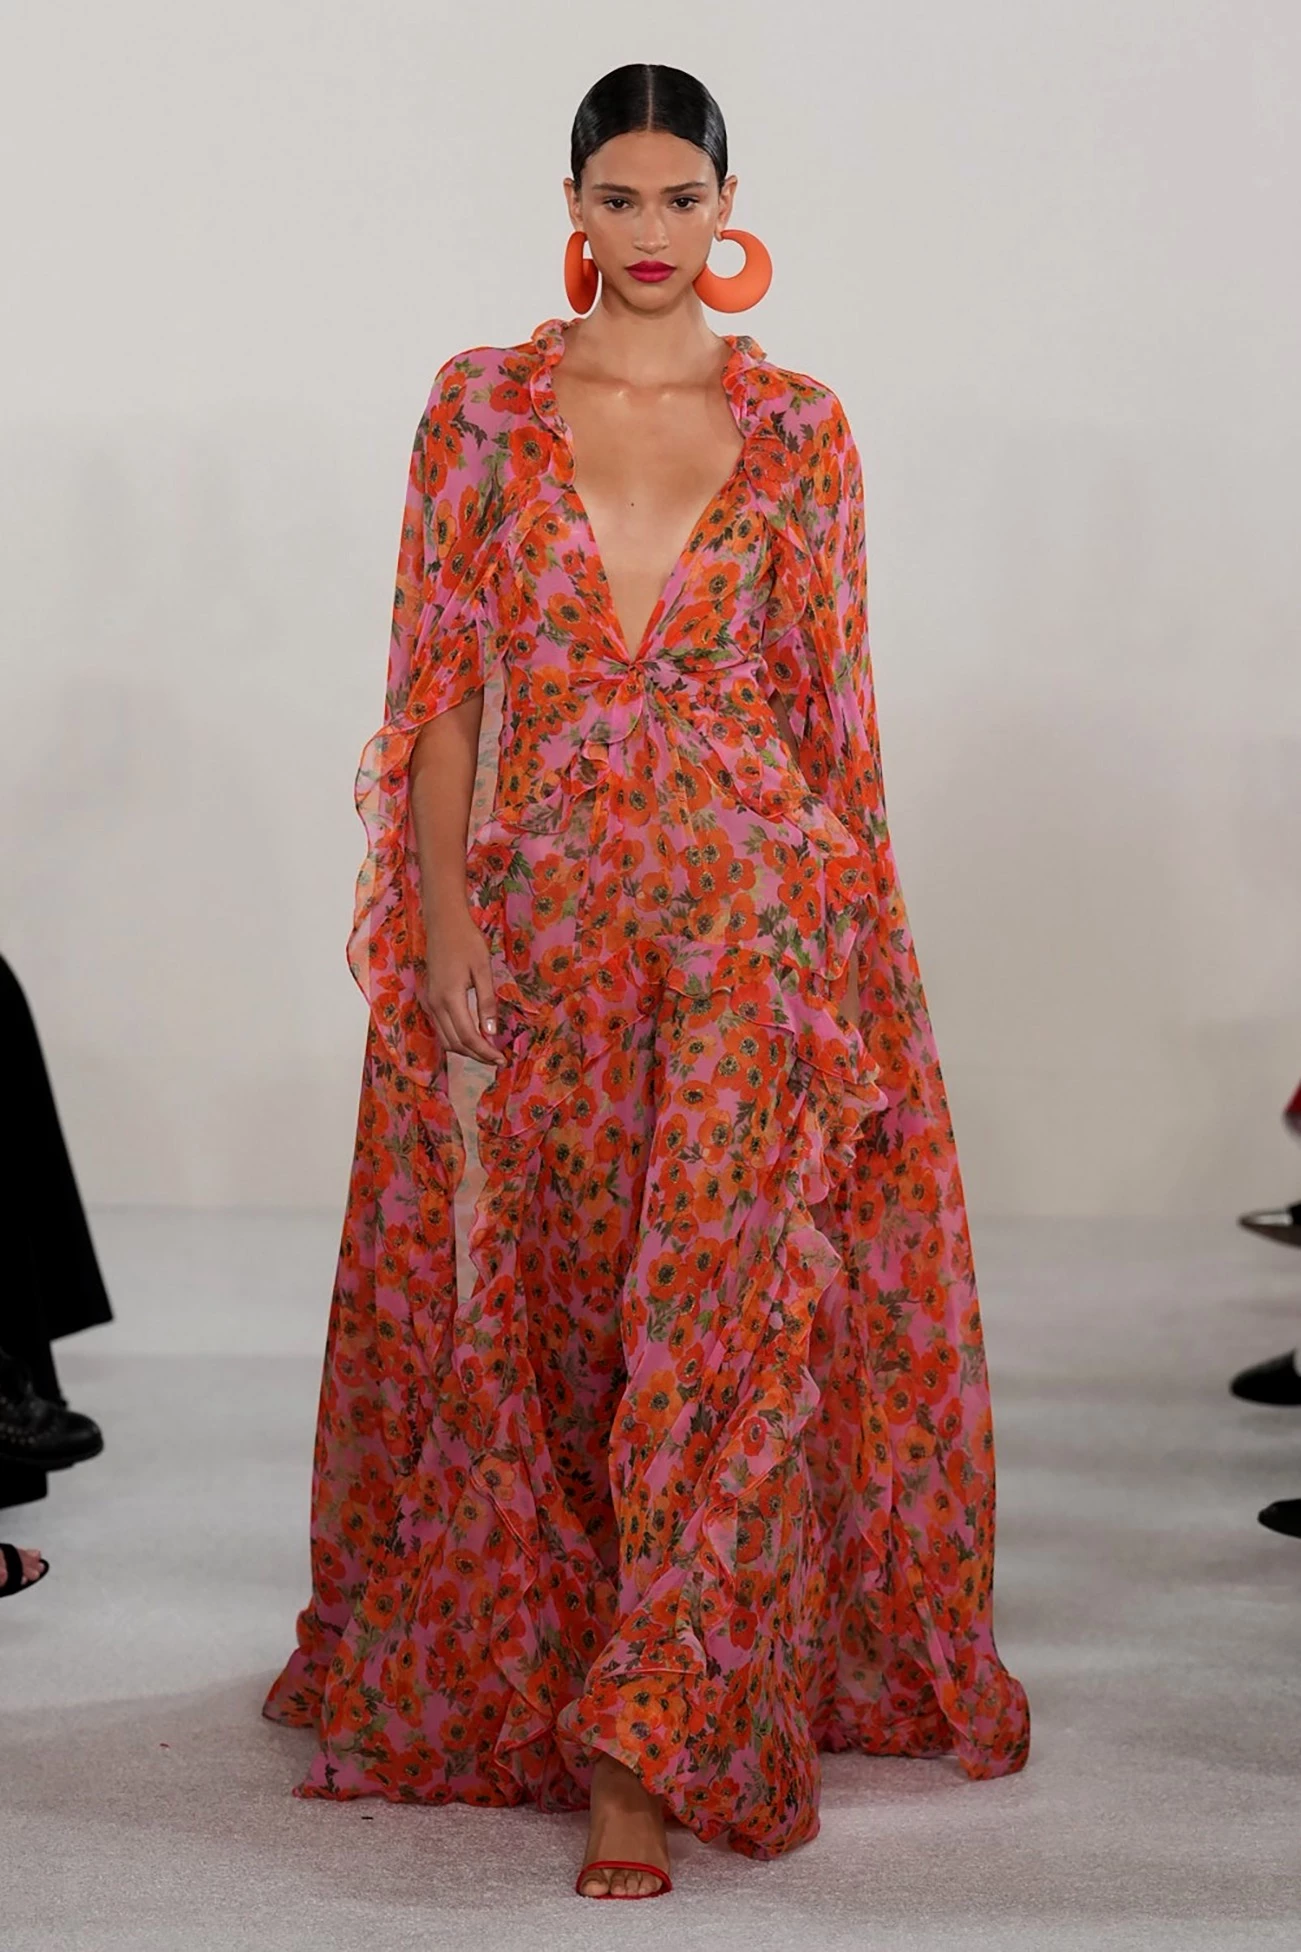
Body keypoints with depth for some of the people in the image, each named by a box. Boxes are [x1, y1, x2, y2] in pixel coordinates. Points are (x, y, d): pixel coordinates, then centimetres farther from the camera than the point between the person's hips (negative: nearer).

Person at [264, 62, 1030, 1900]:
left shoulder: (797, 426, 5)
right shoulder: (485, 405, 4)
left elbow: (831, 696, 7)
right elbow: (442, 680, 2)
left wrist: (856, 913, 5)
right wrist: (444, 917, -6)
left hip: (755, 903, -1)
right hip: (543, 907, 1)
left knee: (718, 1299, -10)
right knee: (556, 1300, 9)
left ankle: (638, 1748, -9)